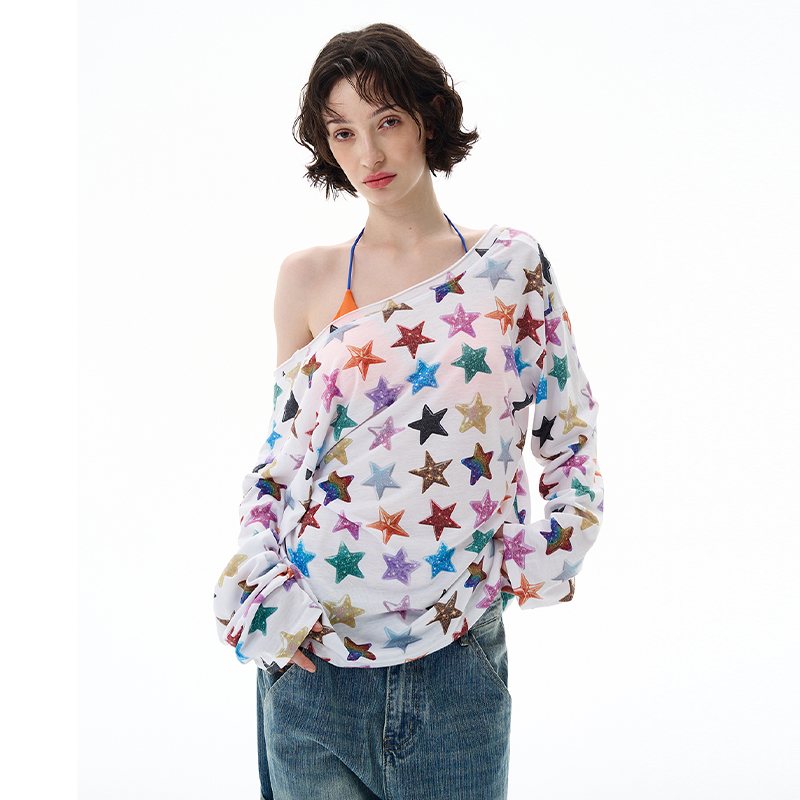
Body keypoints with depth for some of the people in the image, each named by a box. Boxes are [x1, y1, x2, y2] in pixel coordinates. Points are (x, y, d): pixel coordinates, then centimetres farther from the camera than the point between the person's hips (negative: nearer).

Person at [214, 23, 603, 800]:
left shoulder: (511, 262, 1)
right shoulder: (308, 278, 3)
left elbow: (570, 426, 7)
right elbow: (278, 453, 9)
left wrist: (551, 552, -4)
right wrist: (262, 592, -1)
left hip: (457, 654, 0)